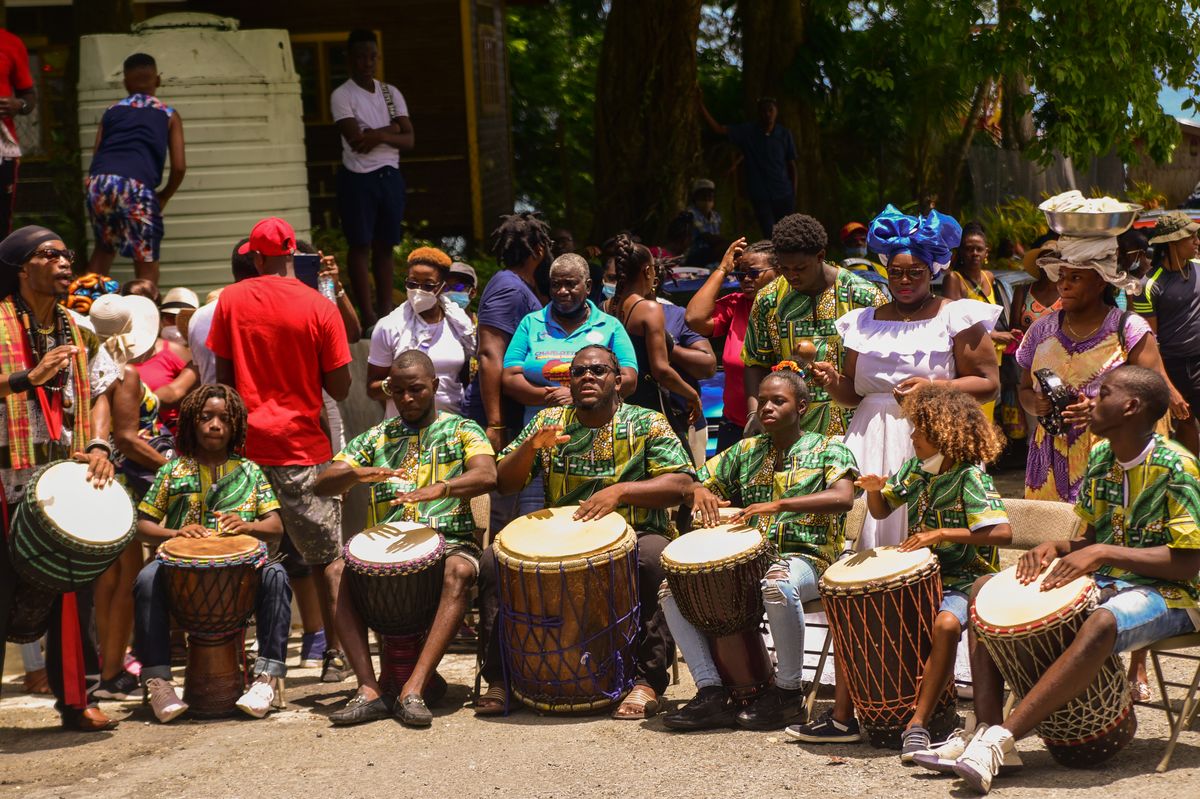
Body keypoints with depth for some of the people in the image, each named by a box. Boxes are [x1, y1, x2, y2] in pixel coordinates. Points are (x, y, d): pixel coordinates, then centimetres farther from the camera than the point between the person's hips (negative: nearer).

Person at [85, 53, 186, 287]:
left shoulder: (111, 112, 24)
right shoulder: (169, 115, 18)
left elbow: (96, 156, 17)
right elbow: (179, 166, 10)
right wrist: (164, 197, 26)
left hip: (99, 181, 3)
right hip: (137, 186, -3)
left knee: (104, 247, 26)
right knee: (146, 259, 9)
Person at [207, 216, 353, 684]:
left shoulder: (230, 300, 0)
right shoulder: (320, 309, -6)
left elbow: (223, 375, 5)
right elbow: (339, 389, -5)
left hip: (245, 440, 2)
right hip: (303, 445, -2)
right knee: (326, 554, 9)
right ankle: (335, 654, 8)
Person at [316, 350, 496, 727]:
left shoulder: (461, 431, 9)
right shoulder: (376, 438, 17)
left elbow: (487, 476, -13)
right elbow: (323, 484, 6)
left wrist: (440, 488, -34)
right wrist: (358, 473, -18)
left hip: (449, 539, -3)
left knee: (459, 572, -38)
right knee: (339, 572, -27)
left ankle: (414, 689, -43)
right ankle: (369, 691, -33)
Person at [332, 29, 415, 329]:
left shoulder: (391, 93, 10)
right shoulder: (342, 96, -5)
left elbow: (409, 140, 3)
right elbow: (357, 141, -16)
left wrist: (379, 136, -13)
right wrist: (390, 130, -6)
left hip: (390, 175, 5)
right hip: (358, 177, -5)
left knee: (385, 246, 8)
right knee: (361, 245, -2)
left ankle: (386, 312, 12)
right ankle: (368, 317, 0)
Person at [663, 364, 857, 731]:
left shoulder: (827, 449, 2)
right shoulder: (746, 451, 17)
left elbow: (843, 497, -18)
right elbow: (695, 481, 19)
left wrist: (778, 505, -28)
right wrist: (700, 491, -8)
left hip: (807, 557, -6)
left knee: (777, 584, -41)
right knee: (672, 589, -14)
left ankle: (787, 693, -23)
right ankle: (711, 691, -15)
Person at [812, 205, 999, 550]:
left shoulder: (955, 317, 3)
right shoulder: (866, 322, 16)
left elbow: (988, 385, -3)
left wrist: (933, 388, -15)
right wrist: (833, 382, -3)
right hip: (871, 443, 4)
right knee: (867, 531, -5)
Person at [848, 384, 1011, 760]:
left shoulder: (970, 477, -14)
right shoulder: (915, 468, 7)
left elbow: (1002, 533, -26)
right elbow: (881, 511, 19)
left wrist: (942, 534, -29)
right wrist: (874, 489, -5)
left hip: (963, 582, -8)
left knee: (946, 624, -37)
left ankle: (917, 723, -31)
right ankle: (840, 713, -1)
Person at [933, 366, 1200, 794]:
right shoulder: (1100, 457, 7)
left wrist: (1102, 553, -26)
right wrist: (1055, 547, -7)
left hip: (1166, 594, -8)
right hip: (1103, 583, 8)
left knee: (1101, 624, -42)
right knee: (985, 589, -4)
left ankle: (1001, 738, -41)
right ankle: (984, 730, -18)